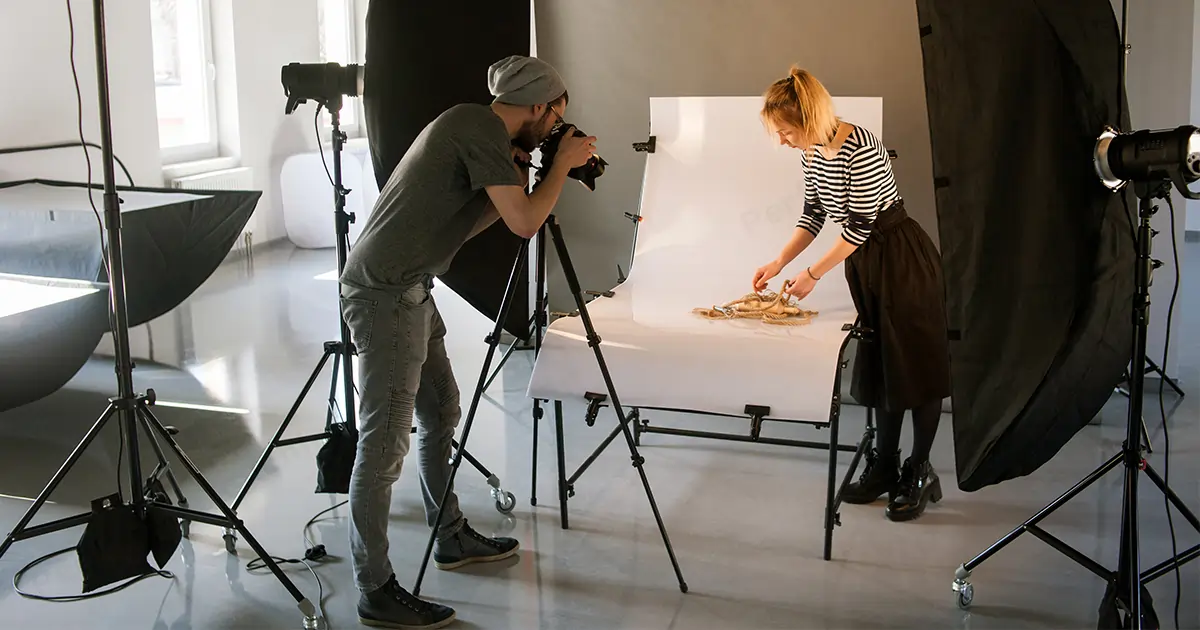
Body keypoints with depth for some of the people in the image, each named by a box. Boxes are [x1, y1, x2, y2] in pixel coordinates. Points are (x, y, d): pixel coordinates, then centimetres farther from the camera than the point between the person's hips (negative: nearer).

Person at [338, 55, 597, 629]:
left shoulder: (471, 128, 17)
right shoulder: (483, 128, -12)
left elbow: (469, 221, 22)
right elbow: (524, 223, -15)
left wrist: (518, 177, 14)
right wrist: (563, 163, -2)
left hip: (406, 289, 11)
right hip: (386, 292, -11)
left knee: (442, 411, 18)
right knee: (385, 442, -8)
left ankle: (451, 538, 33)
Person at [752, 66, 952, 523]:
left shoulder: (859, 148, -26)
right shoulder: (811, 152, 1)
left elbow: (860, 225, -22)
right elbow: (813, 215, 12)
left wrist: (813, 274, -15)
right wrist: (777, 264, 5)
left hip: (904, 262, -9)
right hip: (865, 263, 9)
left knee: (915, 365, 1)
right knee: (879, 365, 14)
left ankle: (920, 473, 13)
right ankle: (884, 467, 24)